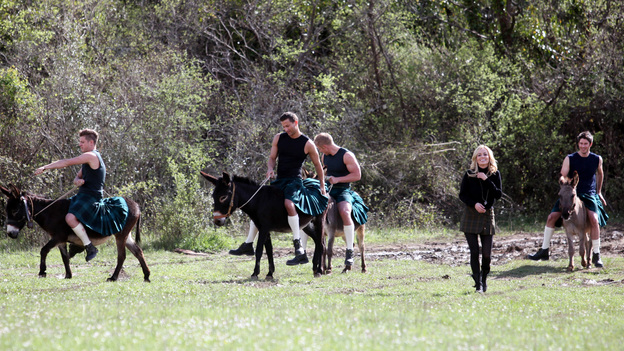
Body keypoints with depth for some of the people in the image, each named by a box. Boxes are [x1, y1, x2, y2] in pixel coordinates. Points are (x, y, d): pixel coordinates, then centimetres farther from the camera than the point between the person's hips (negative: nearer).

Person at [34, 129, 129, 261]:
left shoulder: (91, 156, -15)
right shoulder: (88, 158, 19)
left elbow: (67, 162, -19)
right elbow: (77, 177, 20)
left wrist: (45, 167, -16)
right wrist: (77, 181, -7)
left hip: (91, 198, -11)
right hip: (83, 195, 11)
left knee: (70, 218, -32)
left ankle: (90, 247, -20)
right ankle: (77, 244, 25)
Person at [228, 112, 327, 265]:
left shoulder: (307, 144, -4)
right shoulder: (279, 138, 8)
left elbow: (317, 165, 6)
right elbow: (272, 158, 12)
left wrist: (322, 186, 10)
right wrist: (270, 168, -11)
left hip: (295, 181, -6)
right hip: (279, 180, 6)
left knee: (289, 203, -35)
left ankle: (298, 245, -37)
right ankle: (248, 244, 16)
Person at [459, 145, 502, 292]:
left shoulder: (495, 174, 4)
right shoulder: (469, 175, 1)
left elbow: (499, 194, -5)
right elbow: (462, 195, 2)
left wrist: (486, 180, -14)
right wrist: (474, 204, -14)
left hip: (487, 214, 1)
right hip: (471, 215, -1)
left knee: (487, 254, -2)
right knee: (474, 251, -6)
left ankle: (484, 279, 23)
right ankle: (478, 284, 1)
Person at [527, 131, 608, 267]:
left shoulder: (597, 159, 3)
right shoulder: (569, 159, -2)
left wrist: (599, 192, 25)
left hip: (589, 195, -1)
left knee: (594, 220, -25)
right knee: (552, 217, -11)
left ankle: (596, 255, -16)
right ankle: (544, 251, 2)